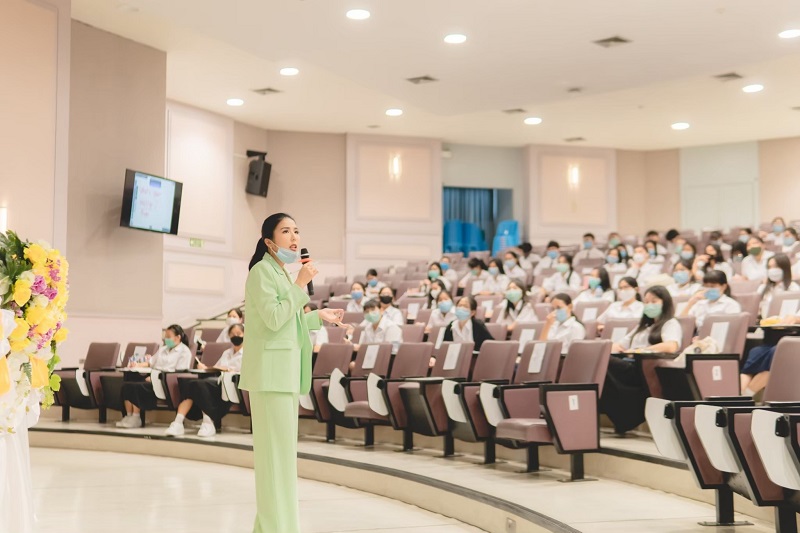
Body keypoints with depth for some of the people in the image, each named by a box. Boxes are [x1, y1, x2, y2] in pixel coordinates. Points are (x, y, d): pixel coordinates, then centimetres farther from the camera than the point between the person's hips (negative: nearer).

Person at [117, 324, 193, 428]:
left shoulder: (184, 351, 2)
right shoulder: (162, 349, 28)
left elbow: (179, 373, -9)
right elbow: (151, 362, 26)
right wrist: (138, 365, 1)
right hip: (154, 380, 8)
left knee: (136, 386, -29)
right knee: (127, 385, -17)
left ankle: (135, 418, -22)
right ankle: (128, 415, -18)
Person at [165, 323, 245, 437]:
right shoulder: (226, 353, 35)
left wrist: (229, 370, -15)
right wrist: (205, 368, 7)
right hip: (218, 381, 6)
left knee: (200, 384, -33)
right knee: (190, 384, -26)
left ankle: (208, 424, -32)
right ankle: (178, 423, -37)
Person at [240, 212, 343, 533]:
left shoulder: (280, 273, 21)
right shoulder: (262, 271, -9)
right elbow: (273, 319, -19)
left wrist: (319, 316, 23)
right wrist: (300, 284, -16)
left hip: (284, 373, 10)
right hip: (270, 372, -10)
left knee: (280, 451, 12)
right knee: (277, 451, -10)